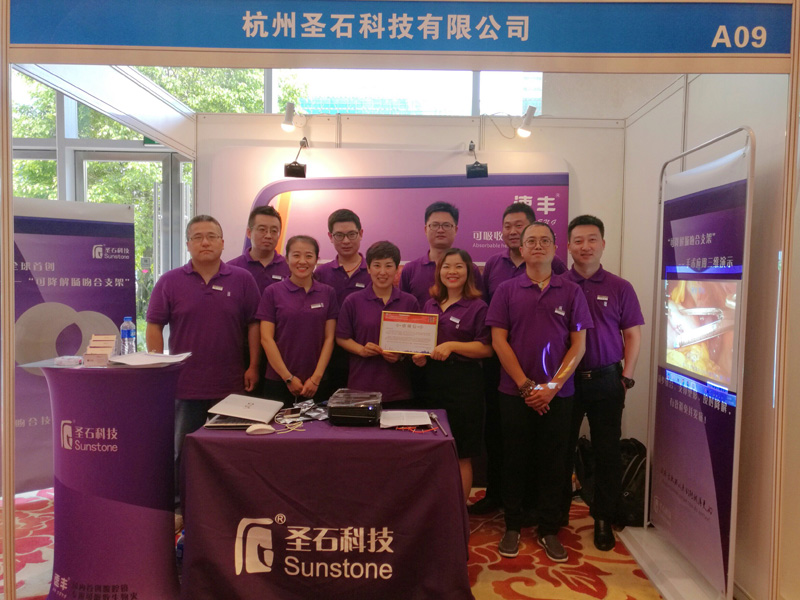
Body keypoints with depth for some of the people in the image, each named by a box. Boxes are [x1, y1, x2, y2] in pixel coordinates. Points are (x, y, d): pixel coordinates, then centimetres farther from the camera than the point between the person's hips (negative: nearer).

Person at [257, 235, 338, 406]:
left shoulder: (328, 293, 4)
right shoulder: (272, 292, -1)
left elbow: (329, 338, 2)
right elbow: (266, 338, -4)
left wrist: (316, 378, -7)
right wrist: (288, 378, -8)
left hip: (315, 383, 1)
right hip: (278, 381, -1)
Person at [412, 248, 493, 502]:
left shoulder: (477, 307, -5)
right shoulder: (430, 305, 13)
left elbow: (487, 348, -10)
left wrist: (452, 345, -18)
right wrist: (419, 355, 3)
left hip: (463, 382, -5)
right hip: (432, 381, 5)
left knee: (461, 454, 3)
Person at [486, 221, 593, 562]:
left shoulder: (571, 292, 4)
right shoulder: (506, 291, 2)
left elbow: (578, 344, 1)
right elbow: (499, 341, -3)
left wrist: (553, 385, -9)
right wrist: (525, 385, -9)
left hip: (557, 394, 1)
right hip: (515, 392, 0)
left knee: (552, 462, 8)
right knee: (515, 460, 8)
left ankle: (549, 530, 24)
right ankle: (512, 527, 23)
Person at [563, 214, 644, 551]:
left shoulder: (620, 288, 3)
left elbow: (632, 335, 5)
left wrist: (626, 378, -1)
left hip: (606, 380, 0)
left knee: (607, 452, 7)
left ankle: (603, 519, 22)